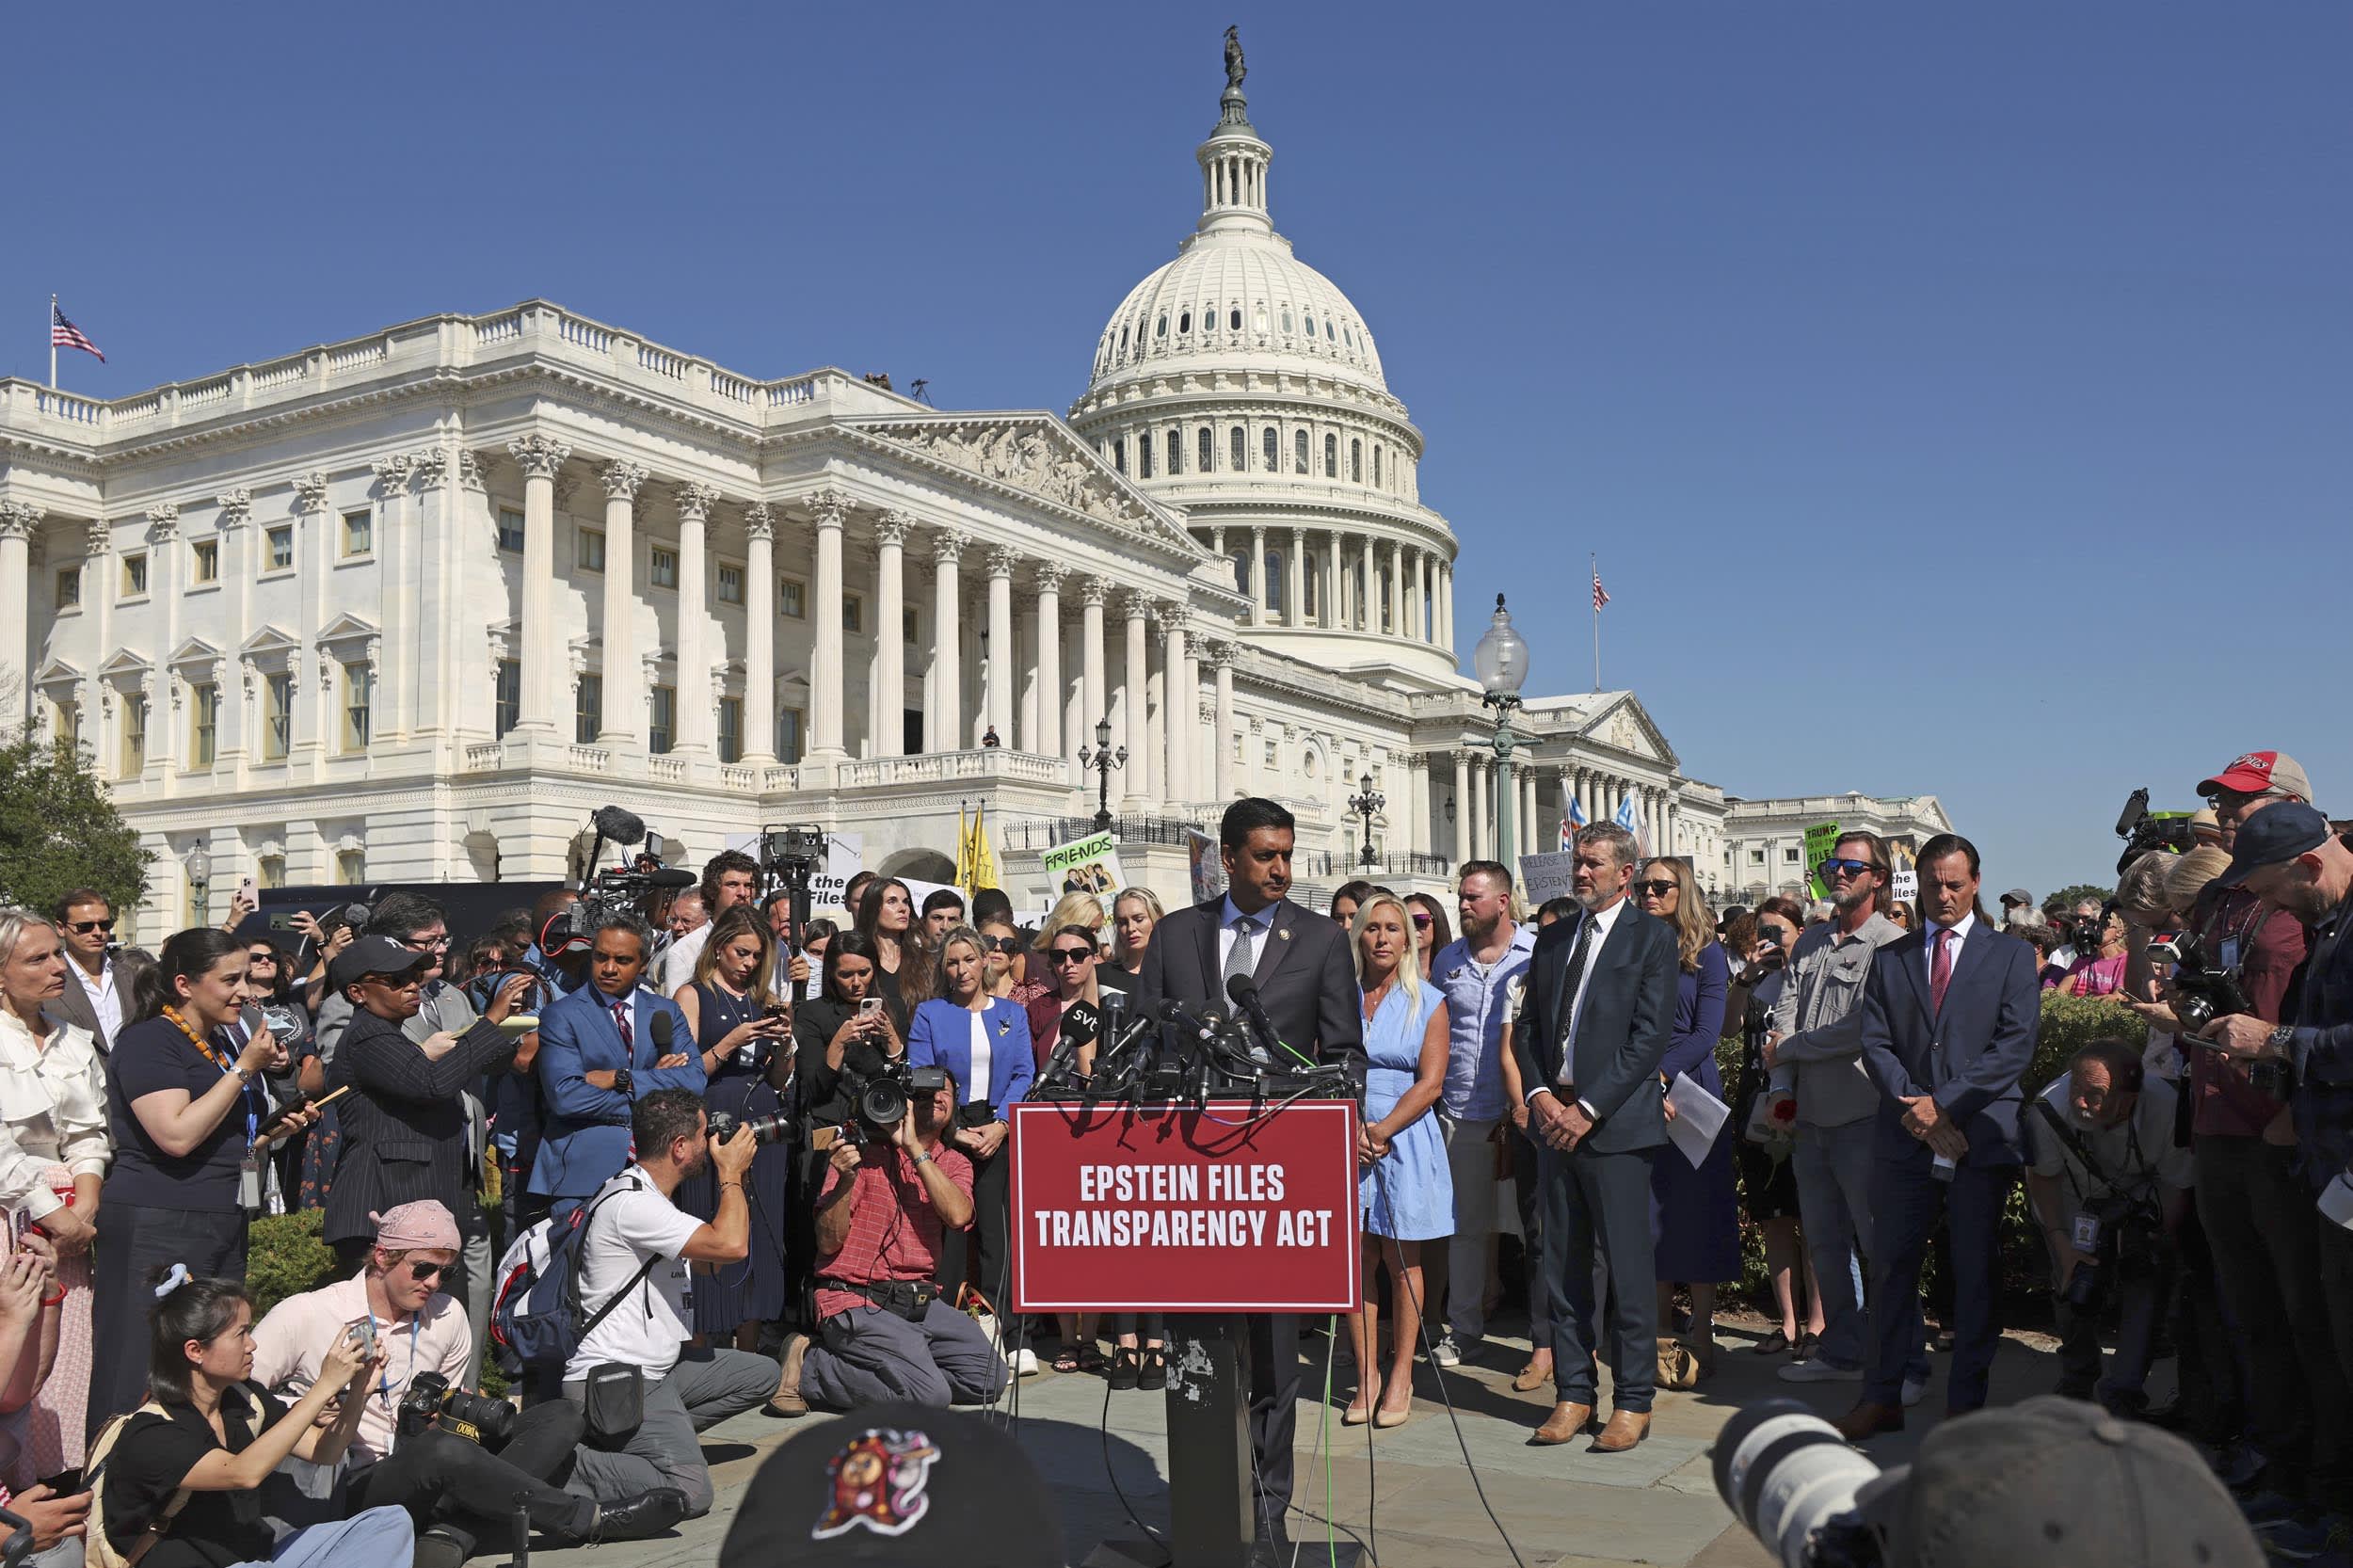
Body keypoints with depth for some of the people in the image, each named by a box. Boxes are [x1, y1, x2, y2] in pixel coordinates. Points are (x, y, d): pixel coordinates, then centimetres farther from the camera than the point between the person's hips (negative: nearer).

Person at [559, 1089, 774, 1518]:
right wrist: (731, 1174, -9)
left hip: (658, 1367, 11)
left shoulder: (648, 1197, 14)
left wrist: (735, 1178, 16)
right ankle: (560, 1466, -11)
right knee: (689, 1493, -23)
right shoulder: (630, 1203, -19)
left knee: (761, 1374, 14)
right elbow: (731, 1246, -25)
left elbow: (715, 1261, 24)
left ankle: (652, 1439, 9)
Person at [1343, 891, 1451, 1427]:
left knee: (1402, 1262, 4)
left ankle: (1400, 1378, 12)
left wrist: (1381, 1132, -14)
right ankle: (1366, 1379, 8)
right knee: (1357, 1261, 1)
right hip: (1345, 1138, 2)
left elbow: (1430, 1084, -4)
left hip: (1406, 1140, -1)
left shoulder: (1428, 1002, 2)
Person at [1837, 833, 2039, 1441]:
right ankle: (1882, 1398, 14)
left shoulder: (2011, 955, 6)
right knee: (1891, 1265, 4)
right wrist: (1916, 1108, -10)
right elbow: (1874, 1044, 5)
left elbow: (2015, 1045, -5)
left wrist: (1945, 1103, -11)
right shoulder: (1889, 959, 13)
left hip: (1981, 1137, -2)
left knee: (1976, 1272, 4)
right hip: (1906, 1140, 2)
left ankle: (1965, 1403, 14)